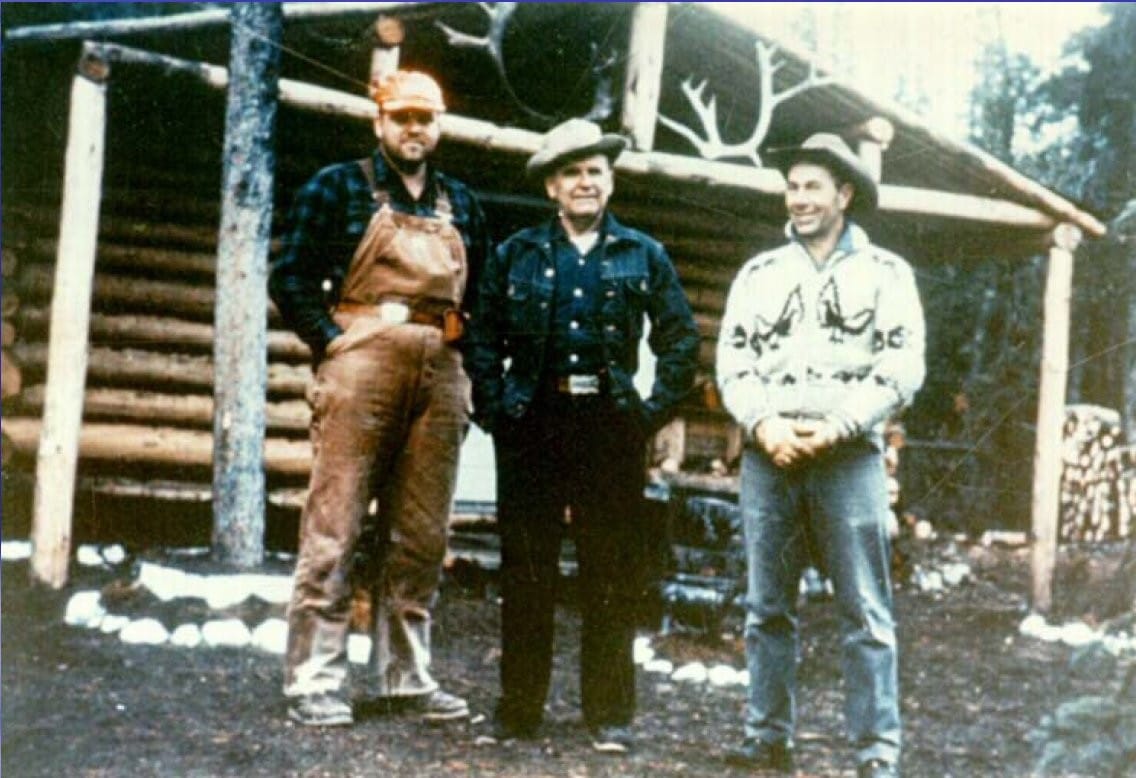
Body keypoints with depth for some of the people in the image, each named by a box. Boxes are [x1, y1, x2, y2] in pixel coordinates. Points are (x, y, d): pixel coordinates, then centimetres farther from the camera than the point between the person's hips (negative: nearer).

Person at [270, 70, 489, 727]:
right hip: (362, 366, -5)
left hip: (440, 377, 5)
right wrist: (332, 342, -9)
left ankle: (403, 675, 15)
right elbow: (291, 277, 0)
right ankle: (315, 680, -3)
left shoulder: (461, 203, 18)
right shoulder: (339, 187, 5)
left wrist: (468, 364, 8)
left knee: (421, 536, 7)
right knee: (336, 526, -6)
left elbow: (483, 296, 21)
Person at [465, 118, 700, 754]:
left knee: (613, 574, 3)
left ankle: (610, 714, 11)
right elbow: (484, 338, 8)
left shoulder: (644, 256, 9)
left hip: (612, 424, 0)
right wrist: (494, 411, -2)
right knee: (526, 569, 5)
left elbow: (683, 340, 8)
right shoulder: (516, 255, 8)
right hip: (533, 422, 0)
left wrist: (654, 410, -1)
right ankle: (520, 708, 14)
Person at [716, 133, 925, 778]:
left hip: (849, 456, -3)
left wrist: (836, 428, -12)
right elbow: (732, 362, 9)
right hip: (768, 456, 3)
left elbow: (903, 368, -2)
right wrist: (764, 425, -9)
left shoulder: (886, 273, 6)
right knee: (768, 607, 6)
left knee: (866, 611, -5)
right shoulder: (759, 273, 14)